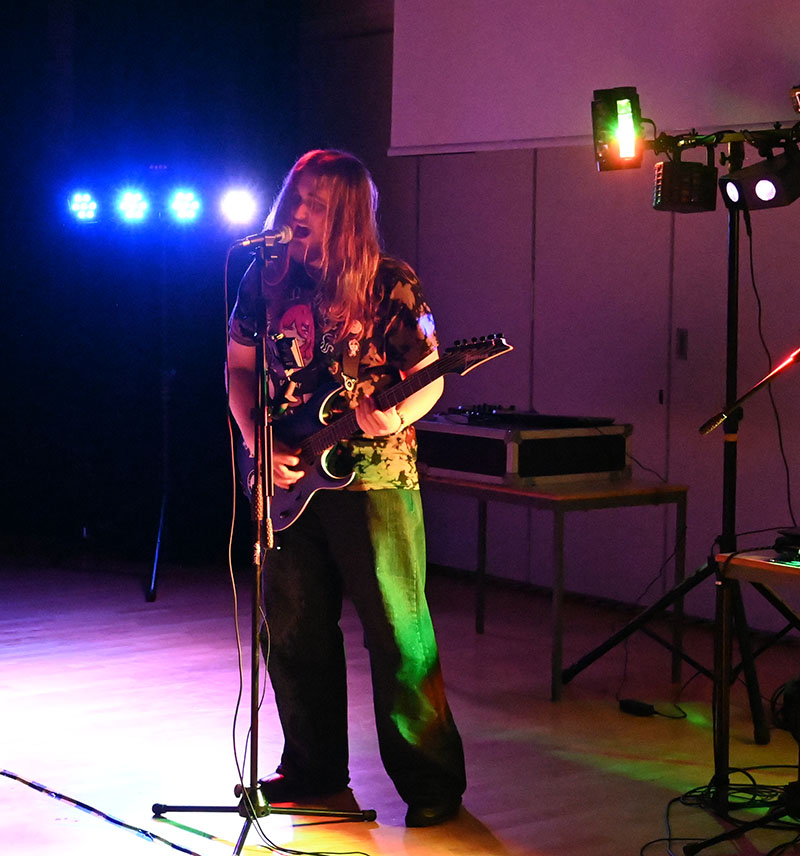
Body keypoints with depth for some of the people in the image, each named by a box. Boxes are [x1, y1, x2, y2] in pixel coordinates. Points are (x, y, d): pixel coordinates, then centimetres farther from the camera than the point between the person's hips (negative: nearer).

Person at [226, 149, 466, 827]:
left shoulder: (392, 285, -6)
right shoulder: (268, 280, 6)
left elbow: (429, 376, -2)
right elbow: (239, 367, 12)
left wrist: (398, 416, -23)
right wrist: (259, 446, -2)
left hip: (372, 475, -5)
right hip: (291, 476, 5)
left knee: (399, 631, -3)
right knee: (295, 630, 11)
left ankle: (432, 779, 7)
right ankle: (316, 766, 27)